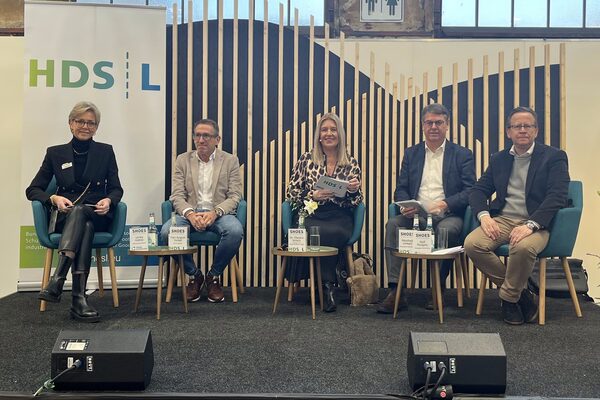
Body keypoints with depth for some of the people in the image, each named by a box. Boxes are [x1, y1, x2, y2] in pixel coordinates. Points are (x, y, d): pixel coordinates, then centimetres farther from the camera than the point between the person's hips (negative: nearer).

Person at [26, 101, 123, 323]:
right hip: (65, 217, 0)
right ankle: (79, 297, -46)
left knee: (79, 212, -36)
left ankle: (57, 280, -48)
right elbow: (32, 190, 9)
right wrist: (54, 198, -13)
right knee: (85, 226, -36)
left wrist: (108, 201, -16)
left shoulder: (105, 151, 11)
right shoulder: (55, 153, 11)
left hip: (97, 216, 0)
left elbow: (116, 189, 8)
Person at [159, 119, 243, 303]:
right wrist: (190, 214, -18)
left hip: (219, 213, -1)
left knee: (235, 231, -34)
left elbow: (234, 196, 1)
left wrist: (215, 212, -18)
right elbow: (177, 196, 4)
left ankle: (213, 276, -7)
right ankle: (194, 275, -2)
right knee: (166, 232, -30)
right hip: (189, 213, 1)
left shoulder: (230, 161, 8)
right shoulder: (183, 160, 12)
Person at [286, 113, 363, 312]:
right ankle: (329, 285, -15)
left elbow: (356, 201, 12)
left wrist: (354, 190, -10)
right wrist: (313, 195, -10)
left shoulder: (351, 163, 13)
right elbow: (291, 193, 6)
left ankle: (326, 286, -14)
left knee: (333, 233, -34)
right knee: (321, 232, -35)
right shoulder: (306, 159, 10)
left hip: (340, 217, 1)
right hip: (312, 216, 0)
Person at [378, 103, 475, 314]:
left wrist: (445, 204, -19)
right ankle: (395, 290, -27)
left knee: (447, 229, -36)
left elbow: (470, 191, -1)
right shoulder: (411, 154, 18)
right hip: (416, 215, 2)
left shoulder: (462, 154, 9)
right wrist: (405, 205, -13)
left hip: (447, 216, -2)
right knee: (393, 223, -28)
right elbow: (401, 189, 11)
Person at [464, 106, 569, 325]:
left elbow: (557, 196, -8)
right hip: (501, 220, 4)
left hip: (536, 223, -4)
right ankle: (520, 292, -6)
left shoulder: (554, 157, 4)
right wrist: (484, 216, -10)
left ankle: (509, 296, -8)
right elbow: (479, 190, 13)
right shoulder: (498, 159, 18)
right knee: (472, 244, -24)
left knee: (524, 247, -38)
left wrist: (530, 225, -23)